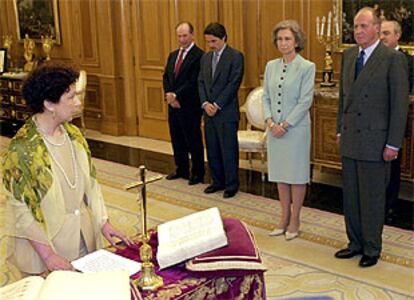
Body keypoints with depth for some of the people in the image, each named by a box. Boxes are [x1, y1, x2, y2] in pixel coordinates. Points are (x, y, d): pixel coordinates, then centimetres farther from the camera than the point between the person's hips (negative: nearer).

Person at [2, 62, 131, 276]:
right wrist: (48, 255, -19)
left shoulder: (73, 134, 2)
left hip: (85, 240, 6)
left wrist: (104, 223, 3)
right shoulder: (23, 147, -17)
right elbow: (20, 210, -16)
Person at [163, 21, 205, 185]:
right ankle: (181, 169, 28)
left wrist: (176, 95, -18)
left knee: (193, 141, 2)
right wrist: (169, 95, -5)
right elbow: (166, 77, 11)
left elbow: (193, 82, -18)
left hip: (190, 106, -7)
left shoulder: (199, 55, -12)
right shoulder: (172, 55, 15)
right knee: (177, 139, 15)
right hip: (173, 105, 8)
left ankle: (197, 173, 13)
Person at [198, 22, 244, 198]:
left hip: (226, 113, -6)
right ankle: (218, 181, 25)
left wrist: (217, 105, -15)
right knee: (212, 150, 12)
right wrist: (205, 103, -5)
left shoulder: (235, 57, -7)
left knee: (229, 151, 0)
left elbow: (233, 84, -13)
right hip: (209, 112, 6)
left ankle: (231, 185, 12)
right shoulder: (205, 58, 13)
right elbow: (201, 83, 11)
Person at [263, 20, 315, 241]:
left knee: (297, 175, 4)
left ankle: (294, 220, 17)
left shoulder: (306, 67, -8)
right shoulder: (271, 66, 8)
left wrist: (285, 125, -14)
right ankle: (284, 217, 25)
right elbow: (266, 96, 9)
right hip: (274, 128, 5)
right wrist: (270, 122, -5)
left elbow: (305, 101, -12)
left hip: (295, 128, -5)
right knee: (280, 174, 12)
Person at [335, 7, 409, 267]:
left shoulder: (393, 58, -10)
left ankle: (372, 249, 20)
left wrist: (393, 144, -13)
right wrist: (340, 130, 14)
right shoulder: (349, 56, 10)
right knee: (351, 196, 14)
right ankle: (356, 243, 29)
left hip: (374, 142, -6)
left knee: (372, 198, 4)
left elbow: (400, 103, -11)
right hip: (349, 141, 6)